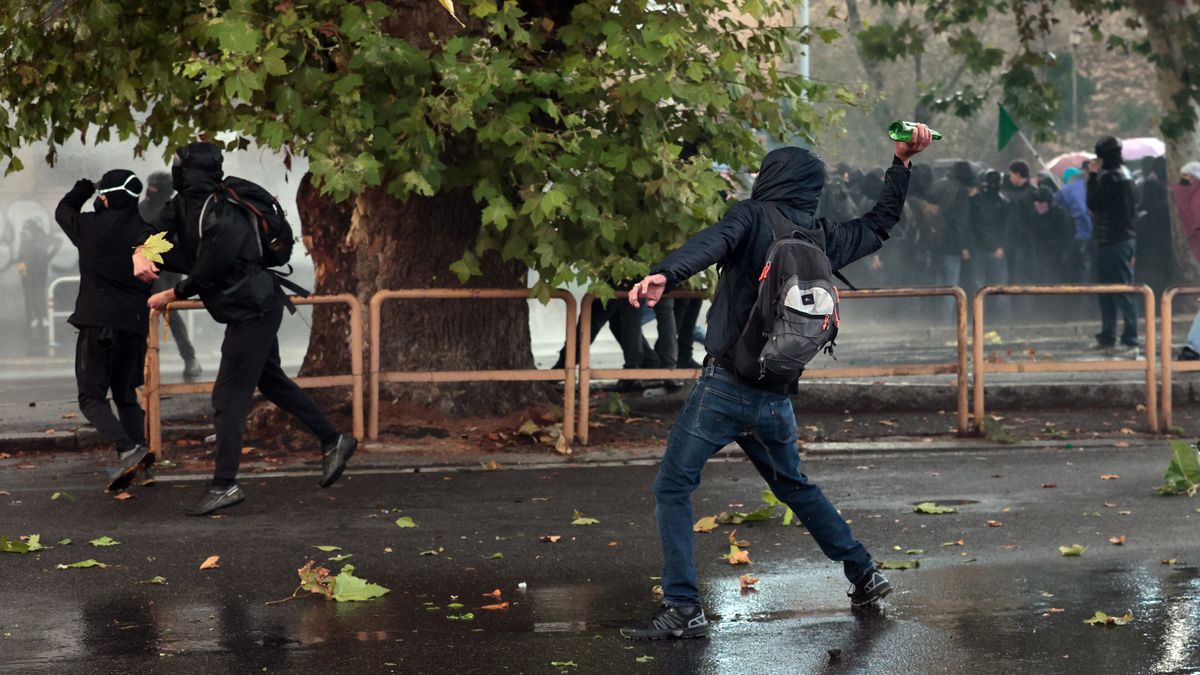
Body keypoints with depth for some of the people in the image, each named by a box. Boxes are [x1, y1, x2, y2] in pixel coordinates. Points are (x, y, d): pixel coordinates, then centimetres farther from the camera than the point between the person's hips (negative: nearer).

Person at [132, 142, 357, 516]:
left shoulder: (224, 222, -29)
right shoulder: (184, 207, -1)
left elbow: (203, 276, -22)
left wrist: (169, 296, -5)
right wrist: (142, 253, -20)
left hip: (253, 312, -10)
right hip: (256, 308, 10)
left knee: (229, 397, -7)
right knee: (271, 380, 21)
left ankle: (224, 485, -1)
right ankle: (332, 441, 31)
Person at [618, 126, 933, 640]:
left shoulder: (754, 215, -3)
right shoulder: (825, 237, 12)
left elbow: (715, 242, -25)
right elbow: (881, 224, 30)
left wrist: (665, 274, -42)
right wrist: (902, 162, 36)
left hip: (725, 382, -6)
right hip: (777, 397, 6)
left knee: (672, 489, 0)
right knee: (794, 487, 27)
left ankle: (682, 609, -8)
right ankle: (864, 575, 29)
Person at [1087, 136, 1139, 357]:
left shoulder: (1109, 178, -15)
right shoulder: (1124, 177, 15)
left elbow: (1093, 203, -17)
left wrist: (1092, 179, -8)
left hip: (1112, 242, -10)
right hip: (1124, 238, 10)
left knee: (1122, 292, -11)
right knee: (1107, 292, 16)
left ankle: (1130, 342, -13)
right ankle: (1107, 338, 23)